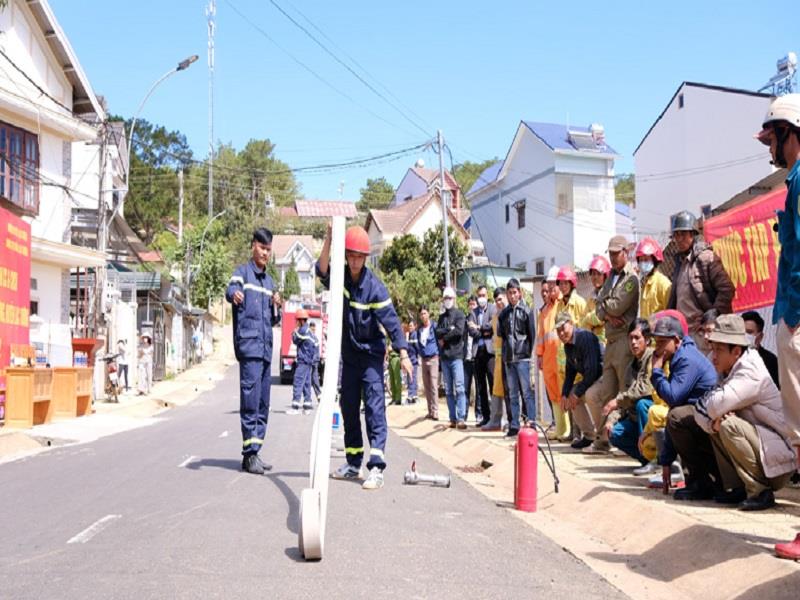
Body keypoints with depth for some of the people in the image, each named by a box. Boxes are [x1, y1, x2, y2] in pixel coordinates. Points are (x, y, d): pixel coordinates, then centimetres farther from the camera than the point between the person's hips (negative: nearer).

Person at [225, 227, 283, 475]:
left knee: (263, 404, 9)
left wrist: (277, 307, 3)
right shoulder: (243, 272, 1)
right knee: (250, 400, -12)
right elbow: (231, 288, -22)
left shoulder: (269, 281, 21)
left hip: (266, 348, 7)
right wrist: (234, 293, -46)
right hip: (249, 345, -7)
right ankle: (249, 454, -10)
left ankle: (254, 452, 16)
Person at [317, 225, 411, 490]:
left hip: (371, 353, -6)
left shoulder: (374, 286, -16)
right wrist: (329, 239, -35)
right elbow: (322, 271, -24)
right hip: (349, 353, 6)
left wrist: (403, 354, -23)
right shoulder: (340, 278, -3)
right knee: (348, 406, 12)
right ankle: (353, 463, 24)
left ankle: (376, 467, -17)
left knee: (374, 406, -13)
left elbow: (390, 320, -17)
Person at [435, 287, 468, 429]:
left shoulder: (459, 314, 3)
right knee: (448, 390, 5)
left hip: (456, 355, -5)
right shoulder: (441, 317, 18)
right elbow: (437, 332, 4)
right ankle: (453, 419, 9)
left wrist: (444, 338, -3)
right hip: (444, 356, 5)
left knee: (459, 388, -10)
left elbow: (459, 331, -11)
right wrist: (449, 329, -12)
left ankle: (461, 418, -11)